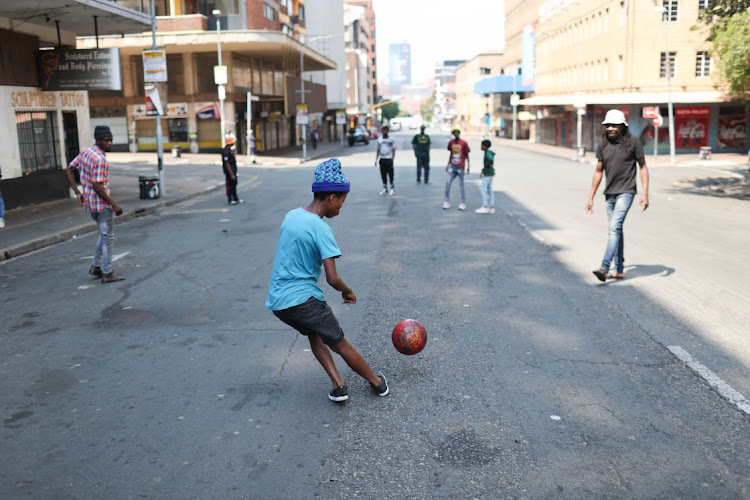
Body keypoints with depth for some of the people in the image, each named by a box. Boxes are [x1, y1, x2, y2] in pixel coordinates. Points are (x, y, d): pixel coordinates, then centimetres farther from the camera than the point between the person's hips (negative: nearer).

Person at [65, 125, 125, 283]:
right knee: (108, 237, 2)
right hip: (101, 203, -9)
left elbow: (69, 170, 10)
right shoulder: (100, 159, -21)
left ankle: (96, 266, 25)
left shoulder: (85, 152, 7)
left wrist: (77, 192, 10)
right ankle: (107, 273, 9)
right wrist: (114, 204, -20)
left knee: (104, 233, 24)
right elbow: (97, 186, -25)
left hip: (89, 202, 9)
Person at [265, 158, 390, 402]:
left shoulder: (291, 215, 6)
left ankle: (338, 385, 14)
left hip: (276, 301, 7)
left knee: (314, 335, 24)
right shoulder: (321, 229, -17)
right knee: (339, 343, 8)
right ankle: (377, 383, 24)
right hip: (303, 298, -7)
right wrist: (348, 291, 1)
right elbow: (333, 278, -19)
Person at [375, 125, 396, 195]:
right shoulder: (379, 139, 9)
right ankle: (385, 188, 14)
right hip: (382, 159, 3)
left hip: (389, 159, -3)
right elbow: (378, 150, 15)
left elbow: (393, 150, 2)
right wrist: (376, 160, 10)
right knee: (383, 175, 6)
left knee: (391, 175, -1)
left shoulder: (391, 139, 0)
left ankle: (391, 189, 10)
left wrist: (393, 159, -6)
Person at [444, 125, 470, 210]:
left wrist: (468, 166, -3)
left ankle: (463, 203, 9)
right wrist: (448, 165, 16)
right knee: (448, 183, -2)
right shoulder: (451, 142, 6)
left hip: (460, 167, -4)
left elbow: (467, 155, -1)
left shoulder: (464, 143, -7)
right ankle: (447, 202, 6)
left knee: (461, 184, 1)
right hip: (452, 166, 4)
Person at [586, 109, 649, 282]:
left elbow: (643, 167, -2)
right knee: (616, 230, 11)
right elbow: (598, 172, 12)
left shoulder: (633, 142, -5)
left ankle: (604, 268, -24)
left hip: (626, 192, -5)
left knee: (615, 227, -18)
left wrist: (645, 194, -9)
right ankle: (619, 270, 19)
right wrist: (591, 198, 11)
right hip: (610, 193, 5)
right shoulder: (603, 146, 6)